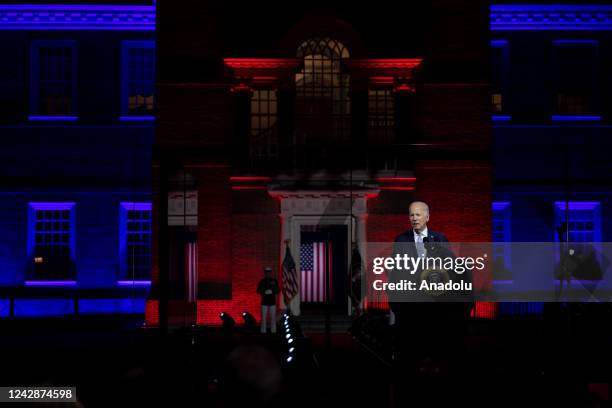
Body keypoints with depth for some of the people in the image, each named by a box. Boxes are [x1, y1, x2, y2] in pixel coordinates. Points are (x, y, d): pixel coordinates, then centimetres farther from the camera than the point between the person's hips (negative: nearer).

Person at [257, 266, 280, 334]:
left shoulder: (274, 280, 4)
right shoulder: (262, 281, 2)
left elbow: (278, 290, 6)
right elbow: (258, 290, 5)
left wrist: (272, 291, -14)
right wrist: (264, 292, -15)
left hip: (272, 302, 1)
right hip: (264, 302, -1)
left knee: (273, 317, 0)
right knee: (264, 317, -1)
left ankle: (273, 331, 5)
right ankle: (263, 331, 4)